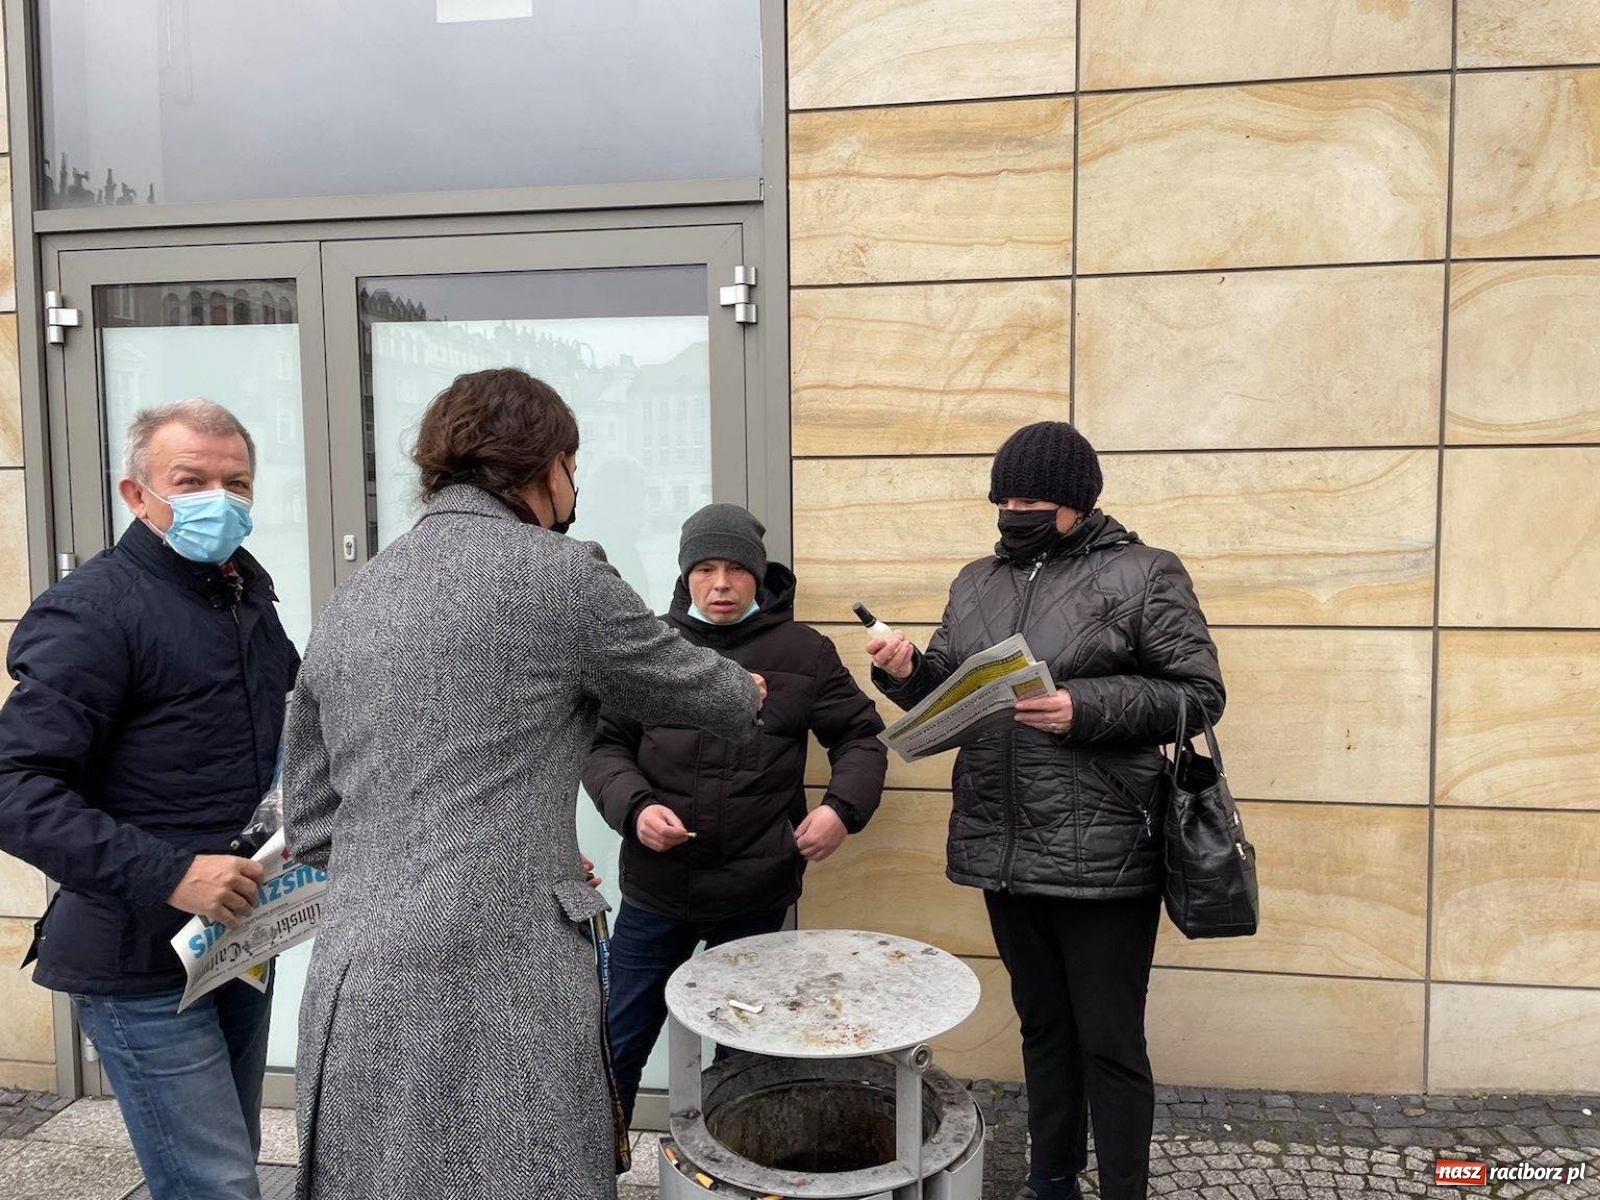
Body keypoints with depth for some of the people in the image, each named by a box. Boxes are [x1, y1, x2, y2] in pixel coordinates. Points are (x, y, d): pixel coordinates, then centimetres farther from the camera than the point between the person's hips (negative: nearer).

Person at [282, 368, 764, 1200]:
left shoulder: (348, 605, 10)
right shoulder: (556, 573, -8)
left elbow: (309, 821, 14)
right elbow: (681, 684, 7)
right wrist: (748, 695, 29)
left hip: (354, 991, 7)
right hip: (495, 983, -6)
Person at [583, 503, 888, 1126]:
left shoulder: (803, 650, 0)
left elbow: (860, 737, 7)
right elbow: (604, 746, 3)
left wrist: (843, 806, -10)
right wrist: (635, 806, -15)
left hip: (756, 896, 0)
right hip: (655, 891, 1)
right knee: (618, 1047, 12)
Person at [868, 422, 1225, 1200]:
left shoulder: (1141, 573, -4)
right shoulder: (976, 582, 11)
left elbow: (1198, 692, -8)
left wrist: (1084, 708, -21)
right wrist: (905, 672, -8)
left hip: (1102, 857, -5)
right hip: (1003, 852, 5)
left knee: (1109, 1042, 6)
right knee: (1042, 1024, 20)